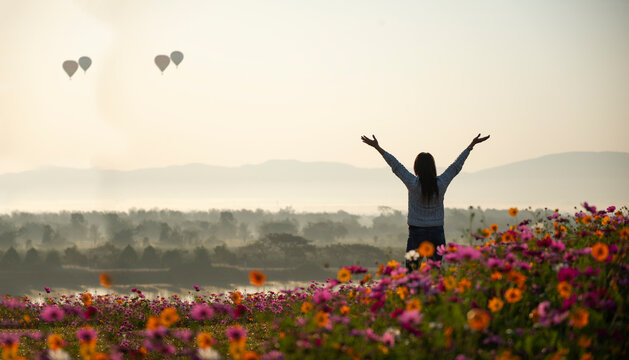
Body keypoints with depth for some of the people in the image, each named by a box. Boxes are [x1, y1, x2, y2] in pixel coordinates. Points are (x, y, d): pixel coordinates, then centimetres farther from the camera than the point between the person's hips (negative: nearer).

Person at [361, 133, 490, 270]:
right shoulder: (441, 183, -5)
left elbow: (395, 165, -6)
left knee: (411, 268, 2)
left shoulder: (414, 184, -12)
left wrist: (377, 147, 1)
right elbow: (456, 165, 6)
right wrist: (472, 145, 18)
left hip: (417, 233, -2)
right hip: (437, 232, 2)